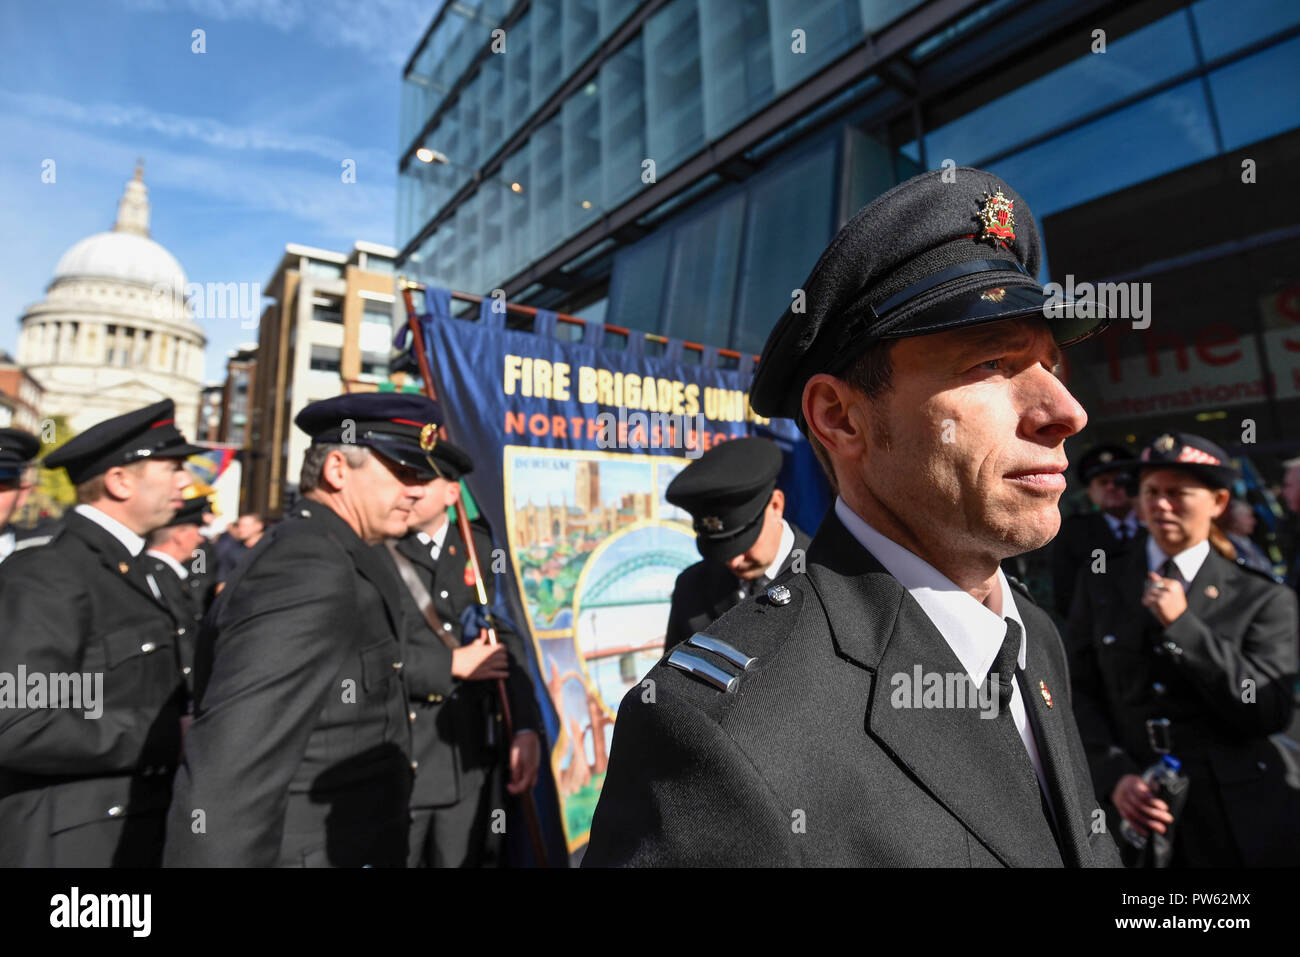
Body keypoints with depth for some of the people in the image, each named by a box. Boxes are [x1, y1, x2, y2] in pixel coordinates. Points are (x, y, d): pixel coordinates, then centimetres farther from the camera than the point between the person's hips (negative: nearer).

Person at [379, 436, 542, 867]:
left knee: (471, 857, 14)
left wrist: (526, 727, -4)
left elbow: (506, 639, 4)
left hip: (474, 759, 3)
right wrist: (452, 665, -12)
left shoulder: (479, 551, 5)